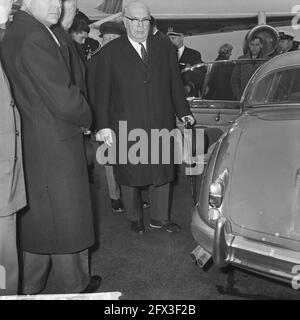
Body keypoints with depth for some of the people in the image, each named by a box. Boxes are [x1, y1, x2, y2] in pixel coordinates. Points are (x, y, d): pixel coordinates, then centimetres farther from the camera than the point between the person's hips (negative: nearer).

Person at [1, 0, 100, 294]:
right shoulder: (35, 39, -21)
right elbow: (64, 101, -23)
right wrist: (85, 119, -4)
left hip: (30, 147, 9)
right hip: (55, 147, -9)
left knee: (36, 218, 20)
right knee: (67, 220, 8)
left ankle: (30, 286, 37)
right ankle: (75, 286, 29)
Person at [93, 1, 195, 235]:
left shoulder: (165, 48, 9)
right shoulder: (110, 52, 0)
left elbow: (175, 84, 13)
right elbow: (102, 93, -3)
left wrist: (183, 111, 9)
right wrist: (104, 126, -8)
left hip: (161, 125, 2)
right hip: (127, 128, -2)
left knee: (162, 172, 9)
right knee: (130, 175, 9)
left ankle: (160, 218, 27)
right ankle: (135, 219, 30)